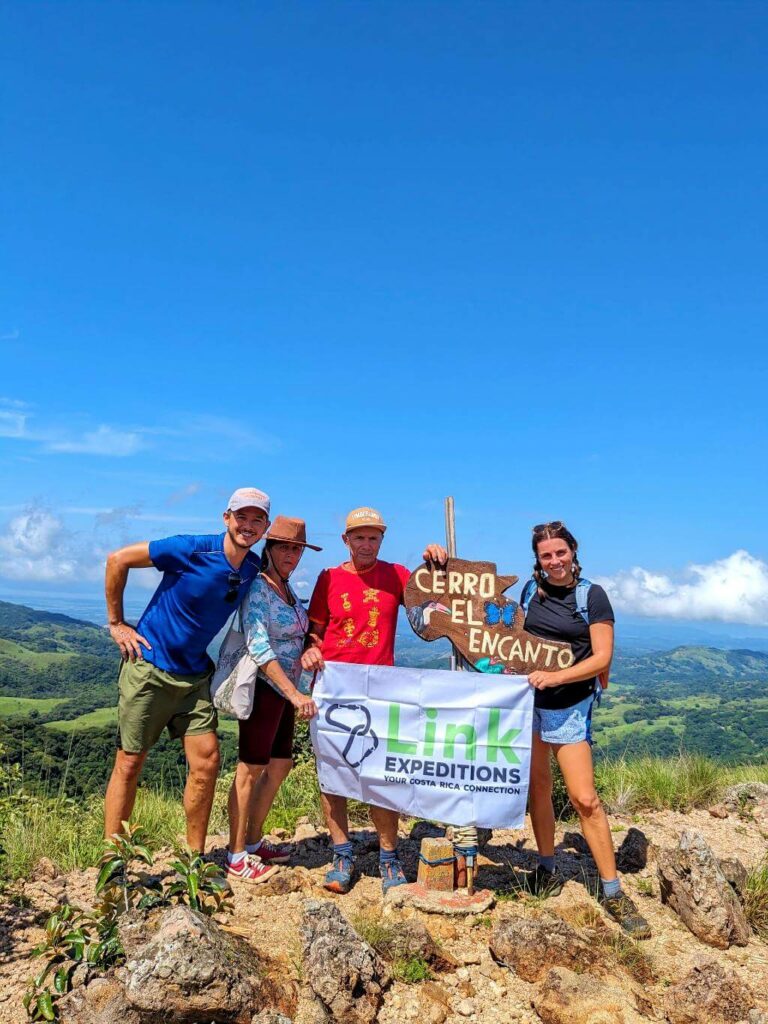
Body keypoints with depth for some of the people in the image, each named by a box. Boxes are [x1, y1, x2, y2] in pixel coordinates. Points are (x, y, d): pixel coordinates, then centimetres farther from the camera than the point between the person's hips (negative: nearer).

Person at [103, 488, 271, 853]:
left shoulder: (254, 570, -2)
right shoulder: (191, 550, -19)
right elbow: (118, 559, -11)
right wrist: (116, 623, -8)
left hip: (195, 674, 5)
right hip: (150, 666, -5)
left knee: (206, 760, 1)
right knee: (130, 762, 2)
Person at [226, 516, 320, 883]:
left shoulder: (288, 591, 11)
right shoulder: (257, 589, -15)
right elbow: (259, 648, -23)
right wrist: (295, 694, -27)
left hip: (285, 690, 9)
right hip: (262, 688, -9)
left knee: (279, 766, 14)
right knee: (251, 770, 0)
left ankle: (253, 842, 28)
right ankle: (236, 857, 12)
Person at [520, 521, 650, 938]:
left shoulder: (592, 596, -7)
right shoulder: (531, 590, 5)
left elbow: (601, 658, -12)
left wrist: (555, 677, -21)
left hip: (570, 707, -4)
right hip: (528, 701, 4)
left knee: (584, 799, -7)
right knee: (538, 787, 11)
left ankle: (613, 892, 5)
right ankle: (547, 872, 26)